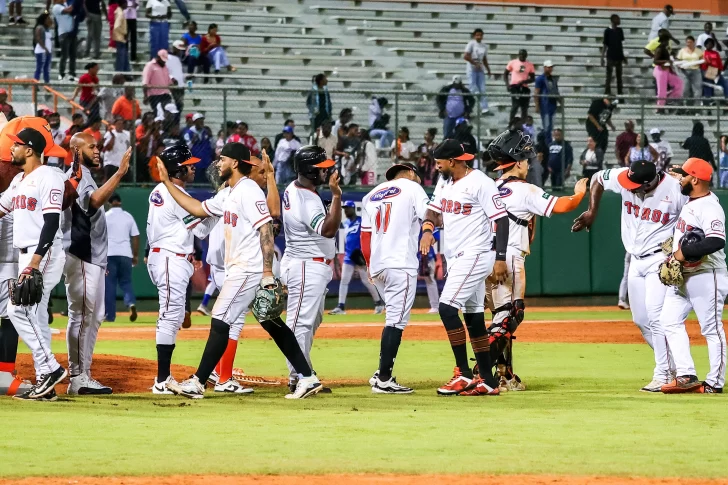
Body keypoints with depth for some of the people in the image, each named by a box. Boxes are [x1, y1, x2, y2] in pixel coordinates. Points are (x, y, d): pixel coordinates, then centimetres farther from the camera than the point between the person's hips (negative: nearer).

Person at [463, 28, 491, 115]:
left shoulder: (484, 46, 12)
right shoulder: (471, 44, -5)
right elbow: (465, 56, -13)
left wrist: (488, 70, 12)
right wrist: (475, 63, -17)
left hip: (480, 70, 5)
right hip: (471, 69, -5)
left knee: (482, 90, 2)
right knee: (473, 88, -6)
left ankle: (484, 109, 0)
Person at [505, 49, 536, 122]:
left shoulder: (529, 65, 7)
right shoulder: (512, 62, 2)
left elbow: (532, 78, 6)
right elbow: (505, 74, 7)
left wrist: (523, 81, -12)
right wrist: (507, 84, -8)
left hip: (524, 87, 3)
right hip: (514, 86, -3)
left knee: (524, 108, 6)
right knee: (515, 105, -14)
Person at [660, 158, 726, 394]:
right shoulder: (689, 203, 11)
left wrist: (684, 252, -26)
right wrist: (673, 256, 9)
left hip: (706, 277, -10)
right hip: (681, 276, 10)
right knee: (670, 321, 4)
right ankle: (686, 376, 3)